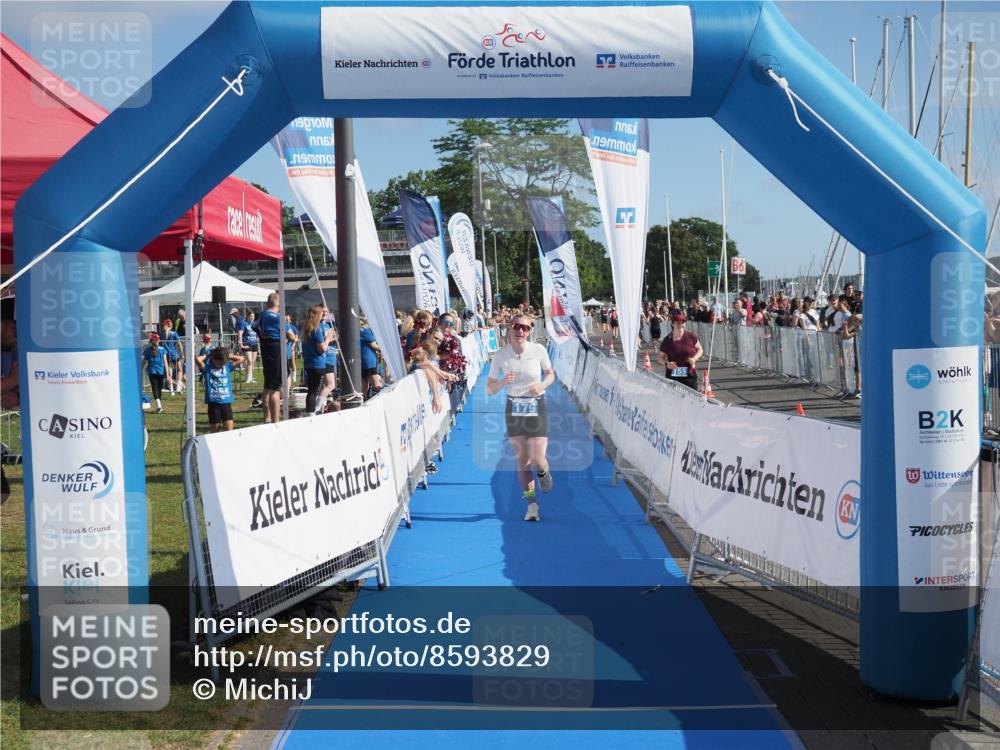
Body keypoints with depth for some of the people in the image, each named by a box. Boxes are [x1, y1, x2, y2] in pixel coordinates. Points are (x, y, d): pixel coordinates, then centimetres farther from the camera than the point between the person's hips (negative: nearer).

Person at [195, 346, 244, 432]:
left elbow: (241, 359, 8)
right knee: (214, 432, 7)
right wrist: (207, 356, -1)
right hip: (213, 403, -2)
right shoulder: (207, 367, -3)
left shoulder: (228, 366, 8)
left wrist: (227, 356, 8)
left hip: (226, 403, 2)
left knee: (229, 431, -2)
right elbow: (197, 359, -19)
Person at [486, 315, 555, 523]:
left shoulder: (538, 350, -9)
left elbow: (550, 374, 8)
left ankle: (543, 473, 29)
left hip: (537, 408, -1)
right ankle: (532, 505, 21)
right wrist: (503, 382, -24)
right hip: (513, 410, 1)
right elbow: (490, 390, -4)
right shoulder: (501, 356, -8)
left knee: (537, 461, -9)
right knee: (522, 460, 7)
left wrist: (542, 385, -13)